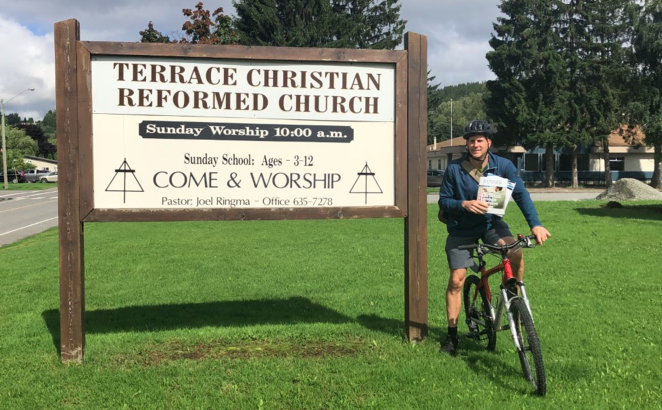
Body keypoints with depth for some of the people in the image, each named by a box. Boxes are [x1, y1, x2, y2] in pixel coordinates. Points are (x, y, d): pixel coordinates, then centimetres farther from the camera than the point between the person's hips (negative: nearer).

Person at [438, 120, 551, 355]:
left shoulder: (503, 166, -10)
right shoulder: (454, 169, -13)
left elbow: (521, 194, -18)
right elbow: (443, 202, -9)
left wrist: (535, 224, -31)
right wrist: (464, 204, -29)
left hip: (491, 223, 1)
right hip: (461, 230, -1)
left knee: (515, 252, -28)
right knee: (456, 280, -5)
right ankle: (452, 334, 11)